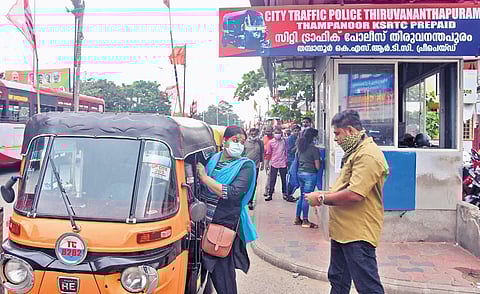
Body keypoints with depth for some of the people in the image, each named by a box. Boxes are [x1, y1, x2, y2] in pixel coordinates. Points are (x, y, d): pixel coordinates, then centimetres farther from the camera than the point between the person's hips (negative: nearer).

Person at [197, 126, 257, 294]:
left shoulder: (245, 166, -6)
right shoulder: (212, 159, 7)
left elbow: (232, 194, -20)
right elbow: (200, 188, 16)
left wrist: (204, 177, -17)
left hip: (225, 225, -4)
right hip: (204, 222, 4)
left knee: (221, 272, 2)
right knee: (207, 267, 13)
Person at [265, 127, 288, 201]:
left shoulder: (284, 141, -1)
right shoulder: (270, 142, -3)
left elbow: (286, 152, 8)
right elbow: (269, 153, 4)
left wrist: (287, 161, 7)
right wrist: (267, 163, 5)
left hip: (283, 163, 1)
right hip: (274, 163, -1)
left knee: (284, 179, 10)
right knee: (272, 180, 3)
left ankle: (284, 193, 23)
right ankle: (270, 194, 10)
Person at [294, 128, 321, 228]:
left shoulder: (300, 147, 8)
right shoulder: (314, 149, -12)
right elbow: (317, 166, -10)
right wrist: (320, 161, 10)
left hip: (300, 173, 7)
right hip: (310, 174, -7)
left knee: (302, 196, 17)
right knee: (306, 197, 0)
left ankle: (297, 218, 23)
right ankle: (305, 221, 8)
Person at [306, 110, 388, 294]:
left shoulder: (368, 155, -19)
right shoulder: (354, 152, 16)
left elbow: (354, 194, -28)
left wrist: (322, 198, -14)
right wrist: (324, 195, 3)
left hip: (358, 234, -10)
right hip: (343, 230, 11)